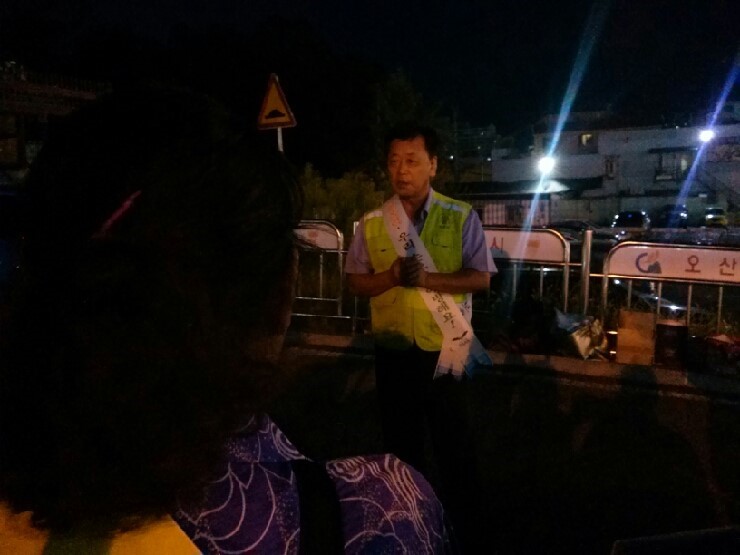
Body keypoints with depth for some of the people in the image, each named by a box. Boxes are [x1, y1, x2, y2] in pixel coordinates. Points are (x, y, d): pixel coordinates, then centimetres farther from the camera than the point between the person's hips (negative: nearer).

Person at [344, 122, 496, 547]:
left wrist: (429, 278, -26)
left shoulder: (461, 217, -8)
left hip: (446, 347, -2)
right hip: (393, 350, 2)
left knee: (454, 438, 15)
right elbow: (355, 282, -1)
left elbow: (481, 277, -11)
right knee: (400, 438, 19)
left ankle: (459, 516, 40)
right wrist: (391, 276, -22)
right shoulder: (372, 222, -2)